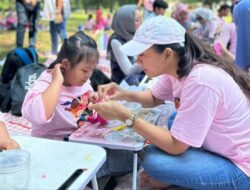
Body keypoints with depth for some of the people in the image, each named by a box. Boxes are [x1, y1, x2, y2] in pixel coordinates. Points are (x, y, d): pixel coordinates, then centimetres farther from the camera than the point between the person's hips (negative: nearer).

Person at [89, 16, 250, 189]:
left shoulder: (201, 81, -31)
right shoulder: (176, 67, -6)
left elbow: (176, 146, -25)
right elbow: (155, 98, 13)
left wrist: (124, 115, -25)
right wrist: (124, 94, -6)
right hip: (219, 148, 8)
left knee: (153, 161, -20)